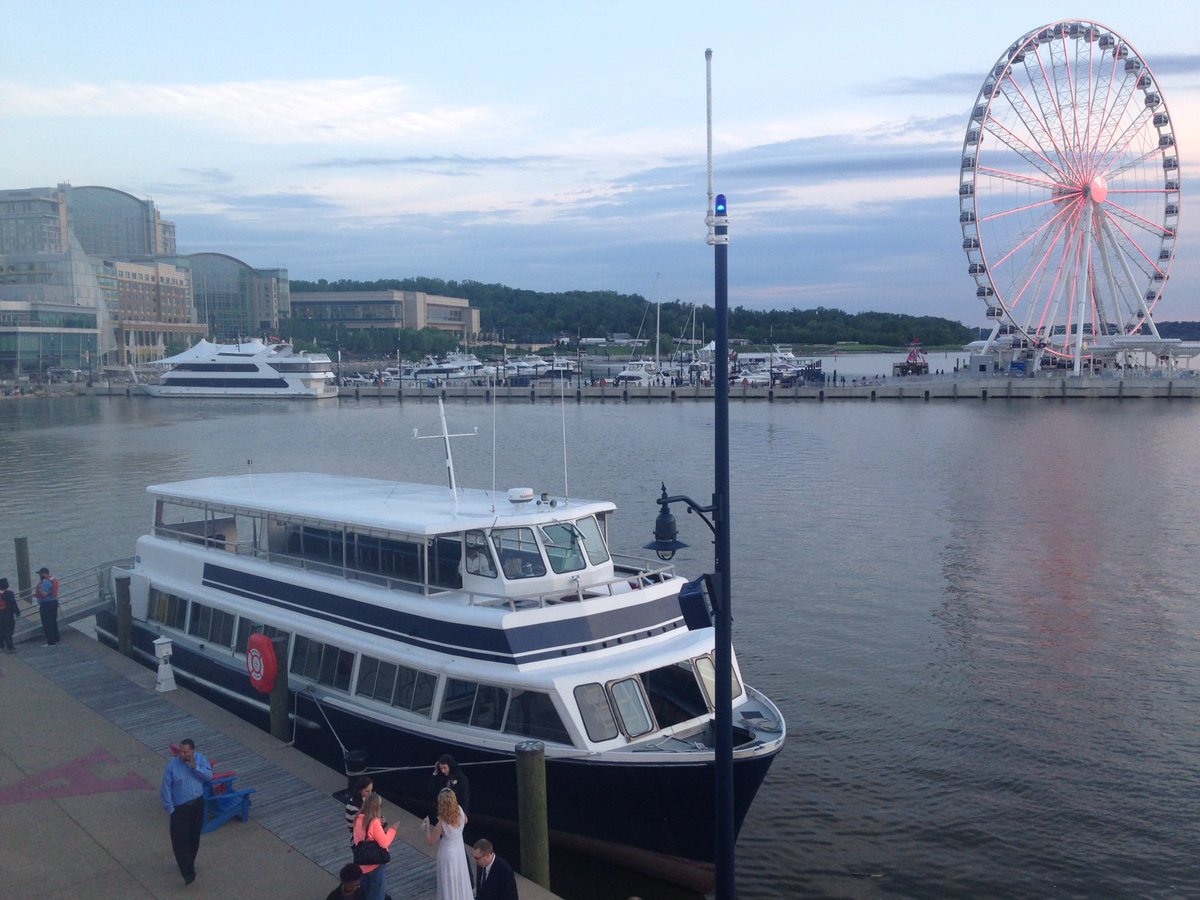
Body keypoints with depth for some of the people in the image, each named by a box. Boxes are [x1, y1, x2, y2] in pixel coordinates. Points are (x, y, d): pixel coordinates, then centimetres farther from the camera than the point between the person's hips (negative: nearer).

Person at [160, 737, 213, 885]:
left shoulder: (200, 758, -8)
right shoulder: (172, 766, -18)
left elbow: (209, 776, -14)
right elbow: (166, 788, -12)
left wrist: (195, 767, -28)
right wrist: (170, 810, -11)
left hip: (197, 804, 3)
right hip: (180, 807, -3)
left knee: (194, 836, 16)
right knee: (180, 839, -6)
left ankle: (189, 861, 38)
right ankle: (188, 873, -2)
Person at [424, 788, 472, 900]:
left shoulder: (442, 824, -34)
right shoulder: (460, 812, -21)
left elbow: (429, 840, -18)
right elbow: (465, 821, 5)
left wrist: (427, 826, -5)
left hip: (448, 854, -5)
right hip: (460, 850, 5)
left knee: (450, 883, 15)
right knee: (460, 879, 26)